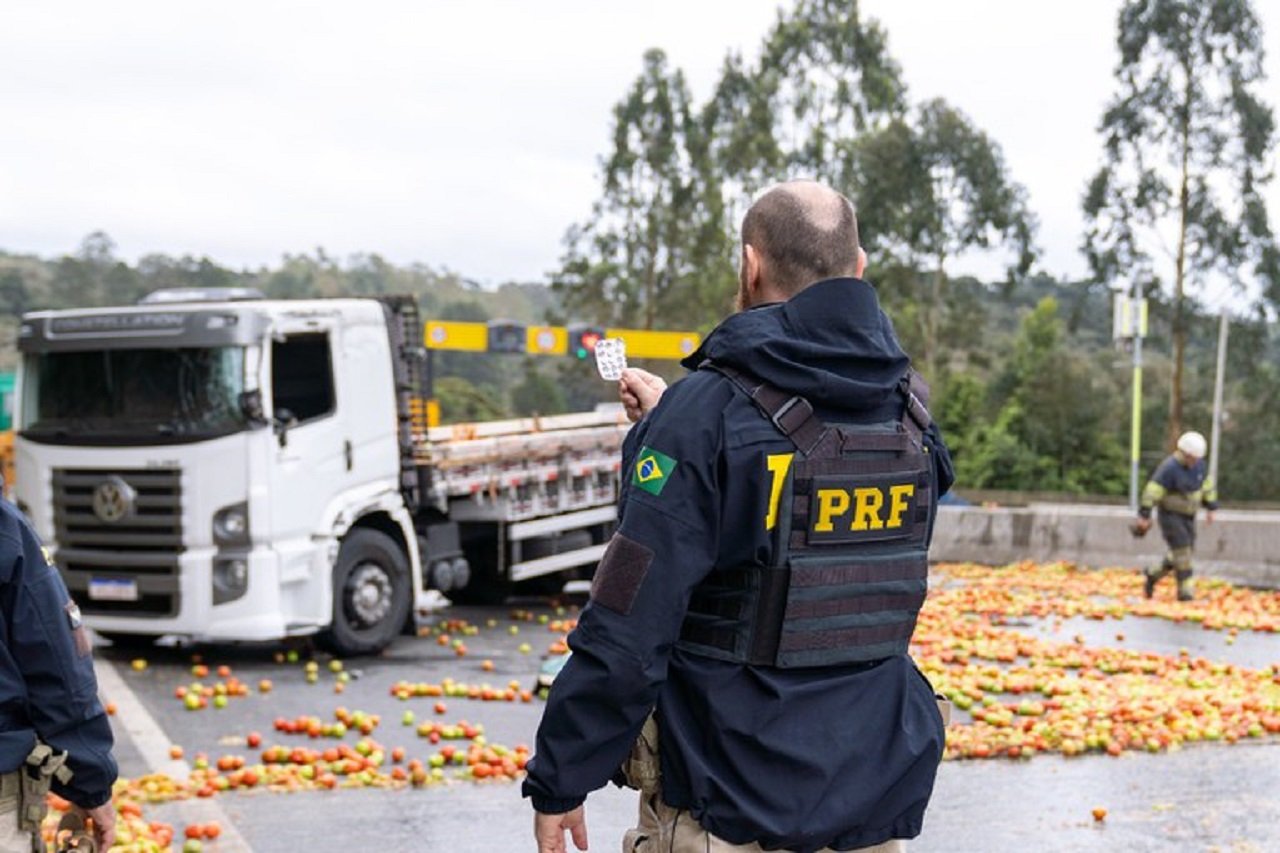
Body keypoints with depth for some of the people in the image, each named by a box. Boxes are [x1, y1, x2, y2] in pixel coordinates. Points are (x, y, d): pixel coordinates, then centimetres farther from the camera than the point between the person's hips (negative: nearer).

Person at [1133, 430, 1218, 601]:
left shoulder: (1198, 464, -2)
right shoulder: (1169, 468, -24)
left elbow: (1207, 486, 11)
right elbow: (1152, 491, -25)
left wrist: (1210, 509, 9)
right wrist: (1144, 515, -24)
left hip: (1187, 516, 7)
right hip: (1169, 514, -7)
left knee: (1183, 552, 7)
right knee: (1182, 550, -14)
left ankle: (1152, 575, 24)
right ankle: (1184, 590, -8)